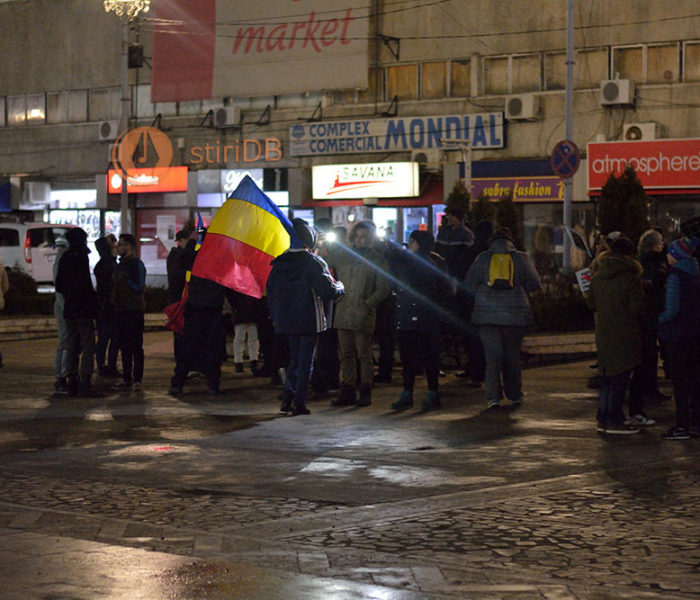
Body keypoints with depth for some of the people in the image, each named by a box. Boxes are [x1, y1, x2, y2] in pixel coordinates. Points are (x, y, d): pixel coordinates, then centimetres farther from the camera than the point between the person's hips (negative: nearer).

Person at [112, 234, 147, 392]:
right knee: (125, 347, 10)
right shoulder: (121, 264, 16)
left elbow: (139, 288, -16)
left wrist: (127, 279, -24)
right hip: (121, 310, 8)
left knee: (136, 346, -5)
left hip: (134, 310, -8)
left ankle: (137, 380, -5)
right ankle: (127, 379, 15)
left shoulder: (137, 264, -9)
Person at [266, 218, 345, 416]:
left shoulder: (279, 263, 4)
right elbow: (328, 291, -17)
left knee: (294, 358, 17)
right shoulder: (314, 263, -14)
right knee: (305, 361, 3)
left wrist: (275, 316, 18)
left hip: (286, 320, 5)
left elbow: (271, 291, 9)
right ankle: (299, 402, 1)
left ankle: (287, 399, 12)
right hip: (308, 321, -5)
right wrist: (340, 287, 5)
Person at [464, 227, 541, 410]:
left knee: (492, 356, 0)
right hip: (515, 315, 0)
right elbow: (534, 284, 4)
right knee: (512, 355, 12)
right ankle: (514, 395, 18)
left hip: (487, 314, 0)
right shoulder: (521, 258, 2)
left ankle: (493, 396, -10)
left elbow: (469, 286, 2)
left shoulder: (483, 258, 2)